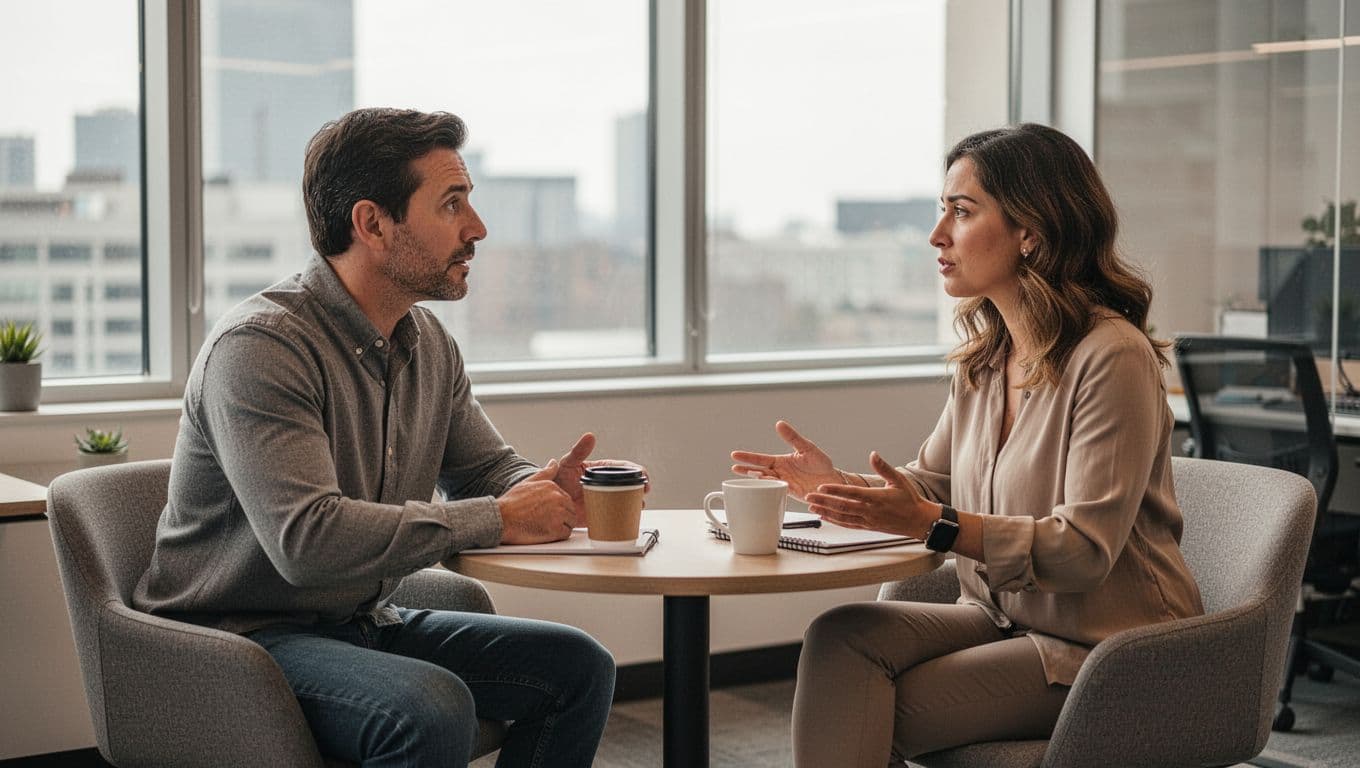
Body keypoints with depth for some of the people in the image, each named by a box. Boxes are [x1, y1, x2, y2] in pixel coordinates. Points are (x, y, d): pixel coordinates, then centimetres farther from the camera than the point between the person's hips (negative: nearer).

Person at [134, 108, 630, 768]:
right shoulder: (258, 346, -22)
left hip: (365, 624, 9)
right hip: (246, 635, -8)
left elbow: (487, 467, 16)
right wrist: (496, 520, -26)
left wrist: (540, 488, -10)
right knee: (433, 709, -33)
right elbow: (307, 539, -32)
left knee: (578, 665, -2)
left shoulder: (428, 343, 7)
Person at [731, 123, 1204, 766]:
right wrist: (837, 484, -1)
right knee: (841, 638, -20)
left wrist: (932, 522, -32)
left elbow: (1084, 550, -22)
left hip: (1104, 647, -7)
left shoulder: (1112, 356, -18)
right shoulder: (984, 356, 9)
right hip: (1003, 618, 7)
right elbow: (931, 482, 18)